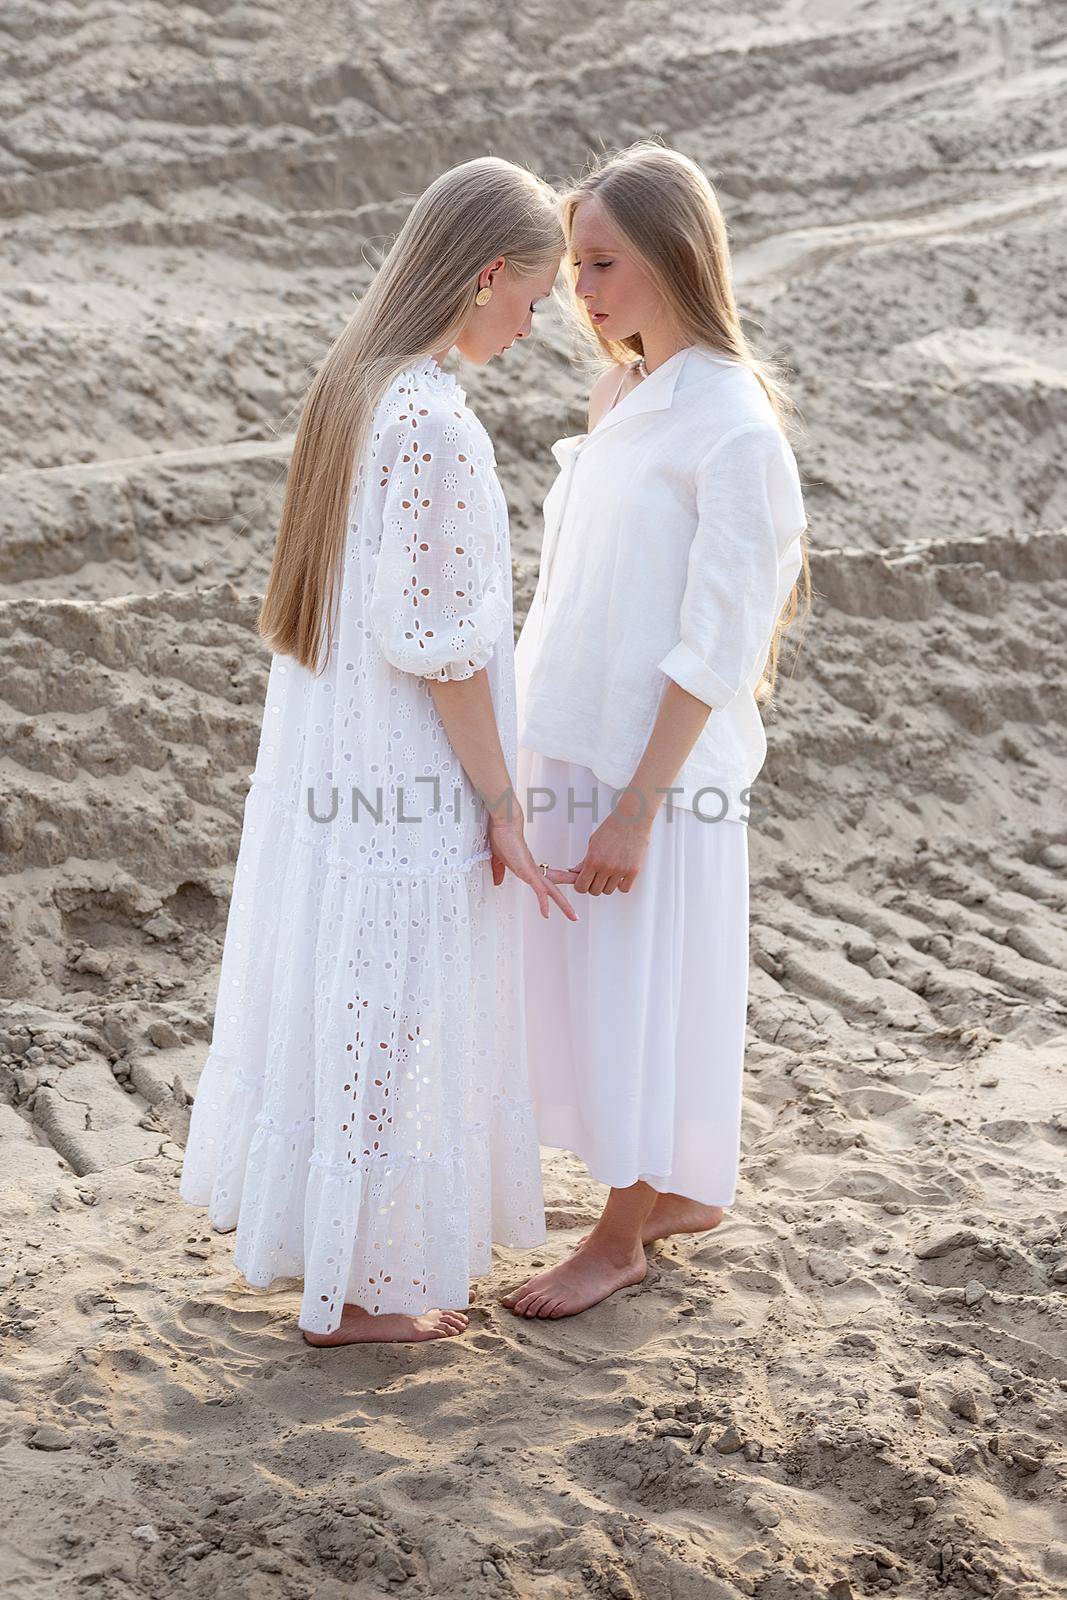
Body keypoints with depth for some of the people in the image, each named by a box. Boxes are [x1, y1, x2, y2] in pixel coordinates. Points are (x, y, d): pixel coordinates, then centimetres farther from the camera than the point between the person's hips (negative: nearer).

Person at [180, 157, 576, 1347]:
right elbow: (441, 646, -23)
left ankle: (315, 1221, 41)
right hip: (408, 786, -9)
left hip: (326, 753, 9)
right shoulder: (436, 426, -25)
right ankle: (358, 1285, 23)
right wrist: (503, 806, -13)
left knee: (337, 993, 23)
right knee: (392, 1020, 6)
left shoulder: (353, 384, 3)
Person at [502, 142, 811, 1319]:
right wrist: (543, 764, 14)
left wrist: (636, 807, -18)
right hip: (574, 742, 8)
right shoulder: (622, 398, 9)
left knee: (641, 992, 6)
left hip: (655, 765, -8)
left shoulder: (733, 429, -17)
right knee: (593, 988, 17)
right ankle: (680, 1192, 35)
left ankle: (623, 1233, 23)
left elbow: (714, 647, -18)